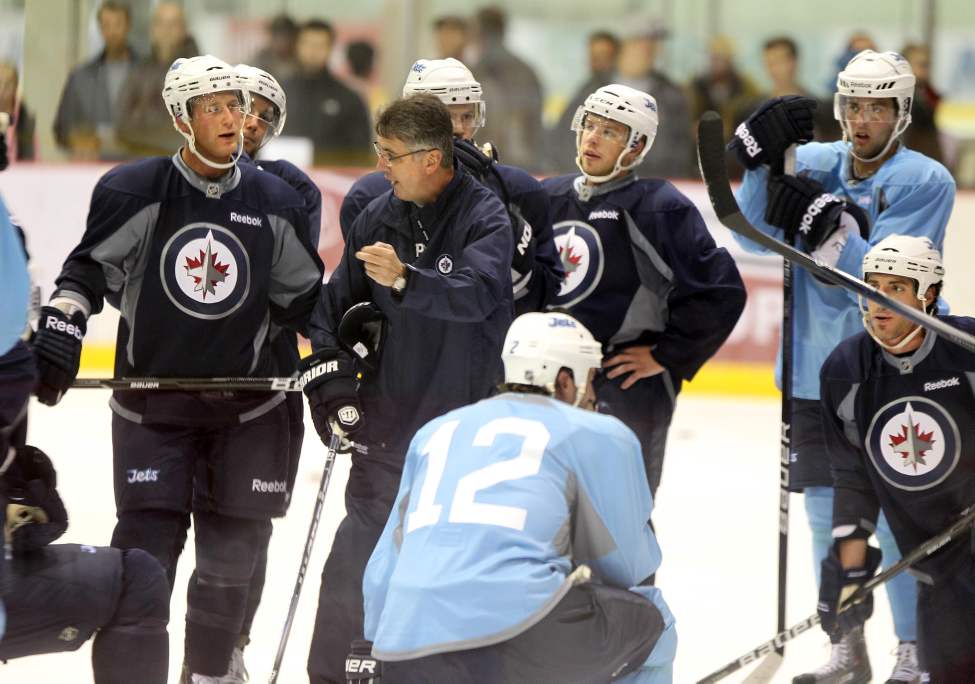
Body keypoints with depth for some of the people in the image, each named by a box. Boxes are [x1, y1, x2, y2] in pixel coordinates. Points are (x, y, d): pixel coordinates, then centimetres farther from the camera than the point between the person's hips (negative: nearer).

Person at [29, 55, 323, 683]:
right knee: (147, 546, -9)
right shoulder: (135, 193, -9)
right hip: (150, 404, -3)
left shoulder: (276, 203, 1)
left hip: (246, 407, 3)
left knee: (232, 554, 8)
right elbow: (89, 270, -1)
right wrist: (59, 331, -13)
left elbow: (304, 296, 11)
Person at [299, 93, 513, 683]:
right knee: (356, 557, 2)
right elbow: (335, 303, 14)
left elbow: (476, 294, -28)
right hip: (390, 418, 4)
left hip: (469, 424, -4)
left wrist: (406, 279, -44)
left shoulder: (486, 215, -11)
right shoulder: (379, 217, 5)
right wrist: (331, 381, 2)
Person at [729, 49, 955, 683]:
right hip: (816, 371, 5)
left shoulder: (927, 183, -11)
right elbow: (755, 235, -6)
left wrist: (827, 222, -32)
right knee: (828, 513, 10)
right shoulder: (814, 164, 4)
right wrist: (762, 162, -19)